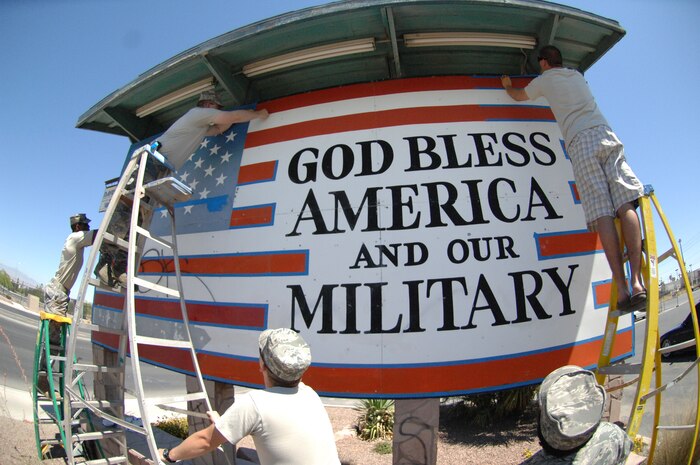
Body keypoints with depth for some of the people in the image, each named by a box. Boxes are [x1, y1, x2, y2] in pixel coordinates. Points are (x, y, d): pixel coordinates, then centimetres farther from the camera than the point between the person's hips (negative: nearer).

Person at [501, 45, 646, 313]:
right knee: (625, 205, -12)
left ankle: (622, 290, -23)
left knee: (602, 213, -15)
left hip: (580, 143, -4)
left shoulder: (545, 80, 18)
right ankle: (636, 282, -26)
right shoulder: (577, 76, 32)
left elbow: (518, 96, 37)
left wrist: (507, 86, 59)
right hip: (605, 135, 4)